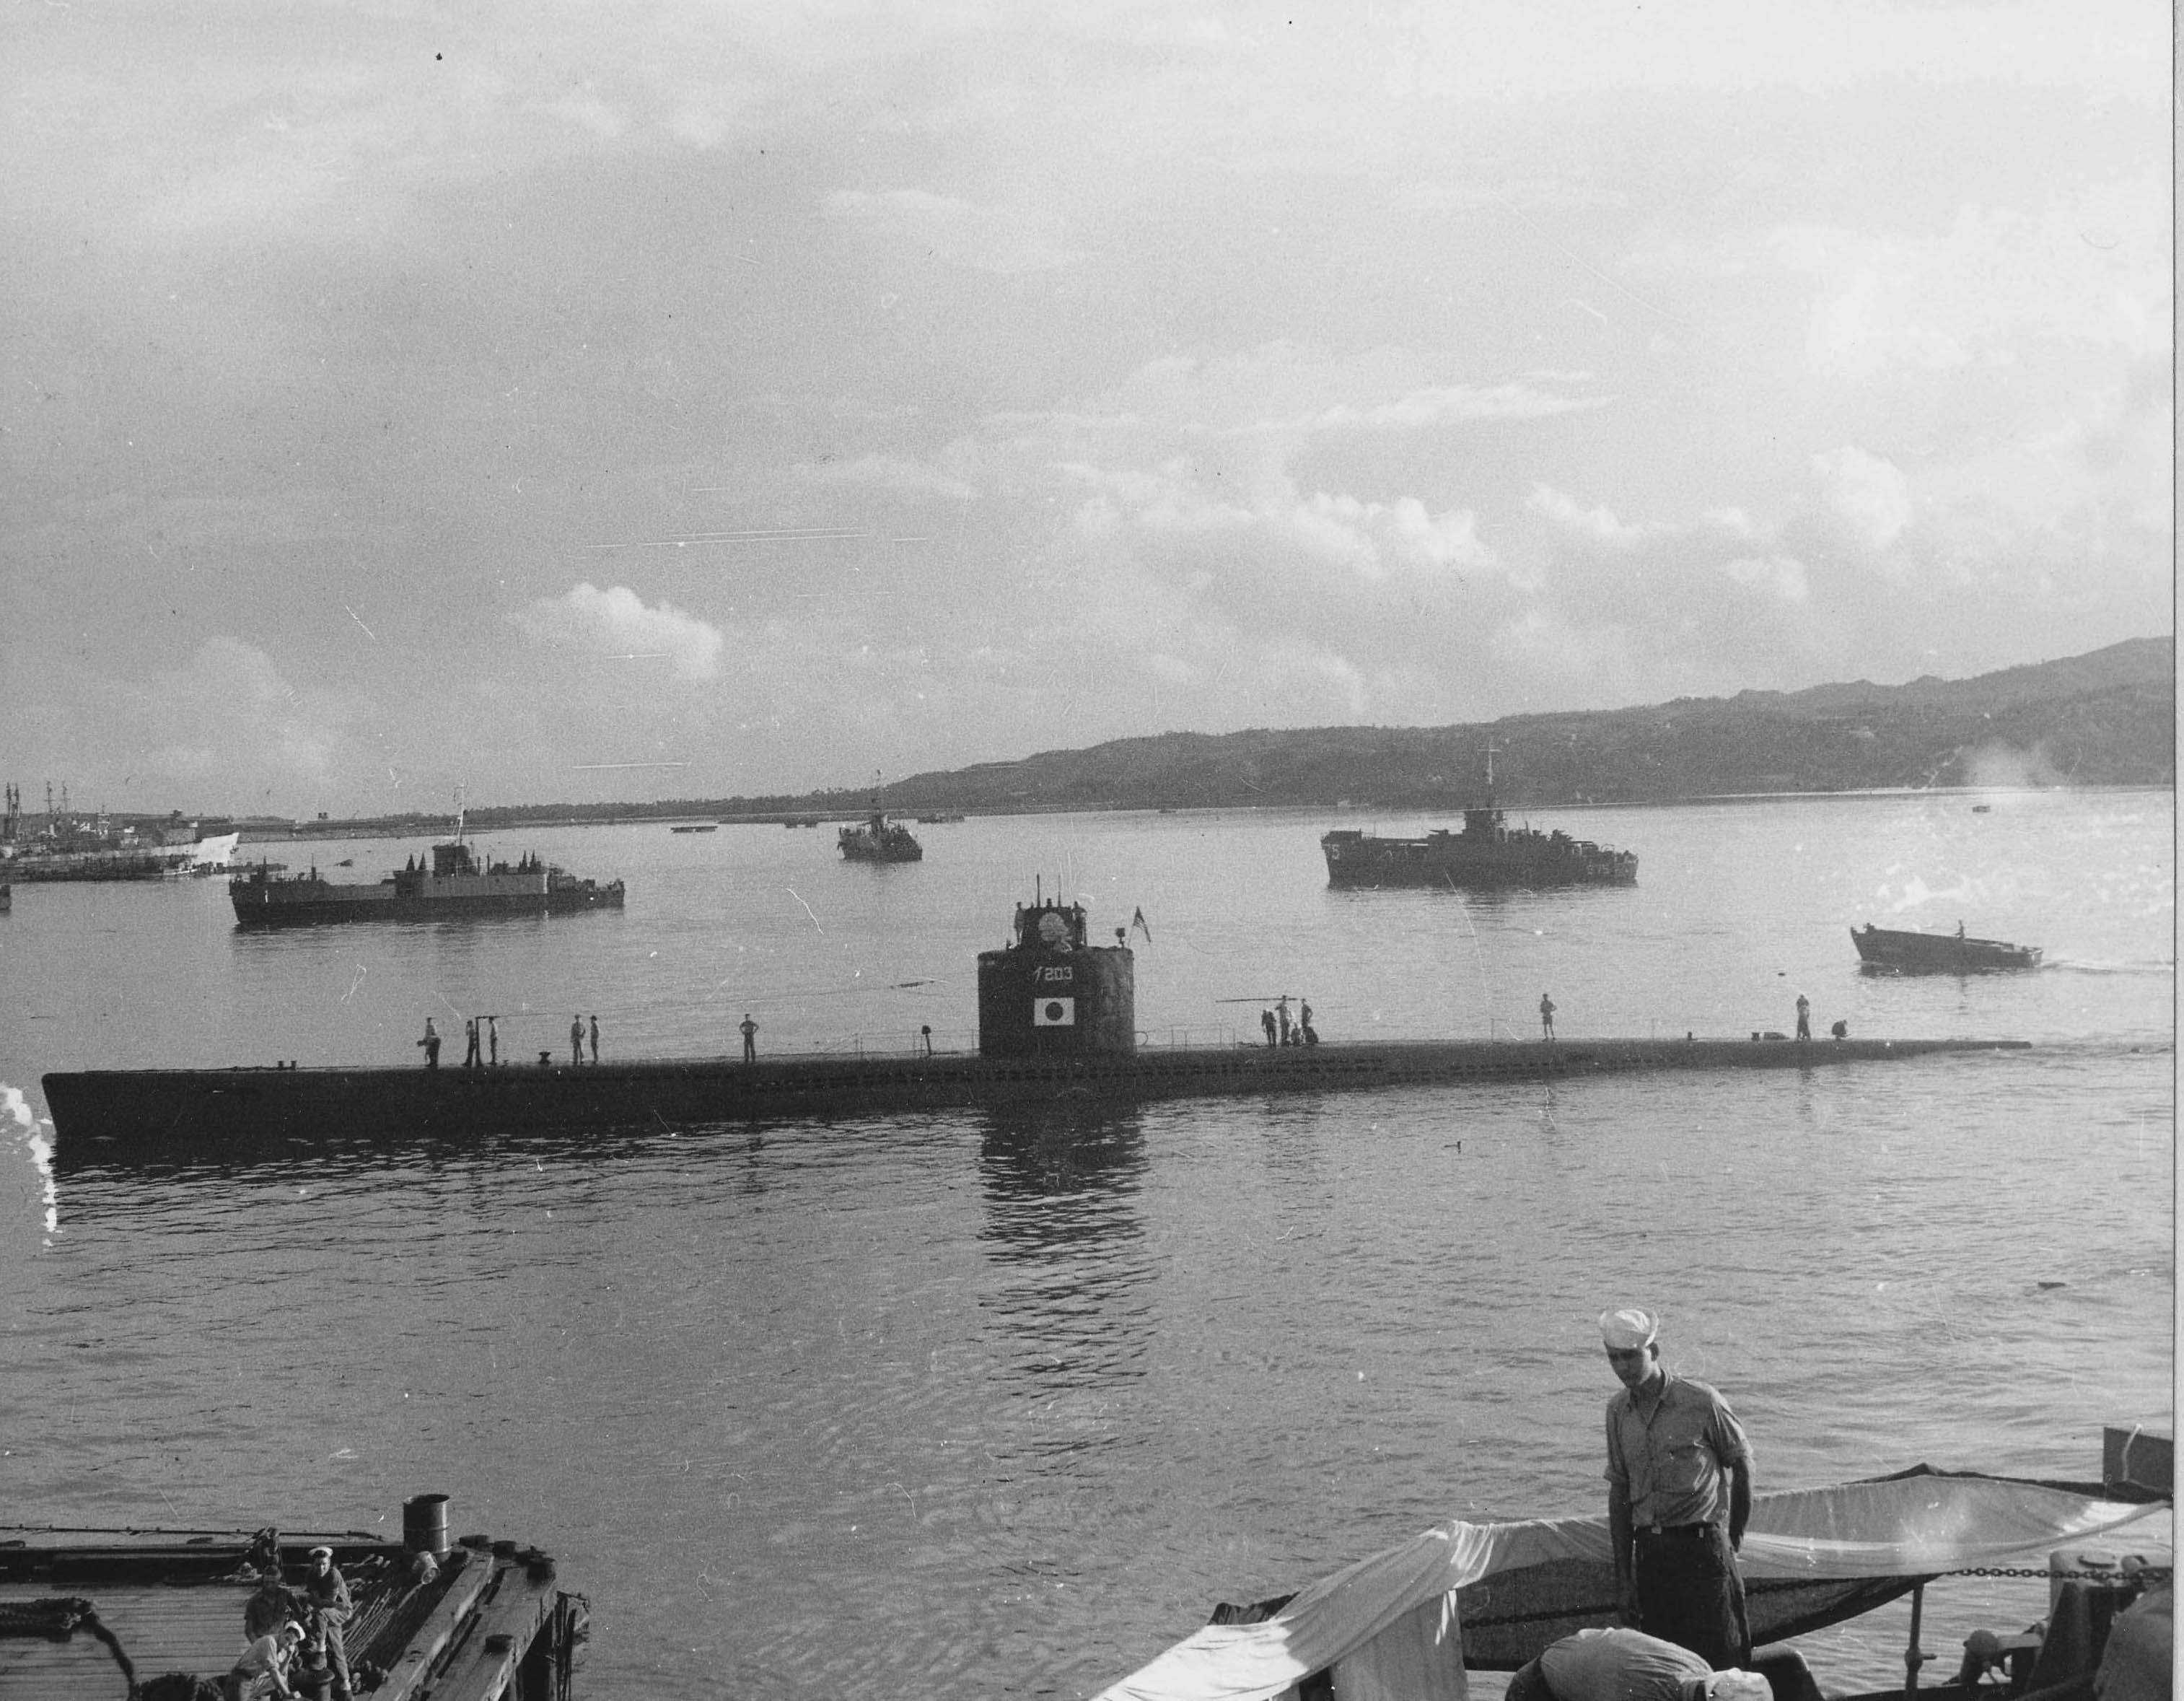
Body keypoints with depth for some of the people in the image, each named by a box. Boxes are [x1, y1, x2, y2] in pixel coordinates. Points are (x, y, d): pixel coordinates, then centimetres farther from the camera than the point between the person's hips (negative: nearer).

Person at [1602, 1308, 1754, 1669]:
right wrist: (1624, 1576, 10)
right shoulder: (1618, 1410, 7)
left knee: (1721, 1661, -7)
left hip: (1701, 1547, -5)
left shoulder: (1700, 1401, -7)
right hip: (1650, 1553, 5)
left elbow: (1741, 1463, 6)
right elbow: (1619, 1492, 12)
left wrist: (1734, 1536, 10)